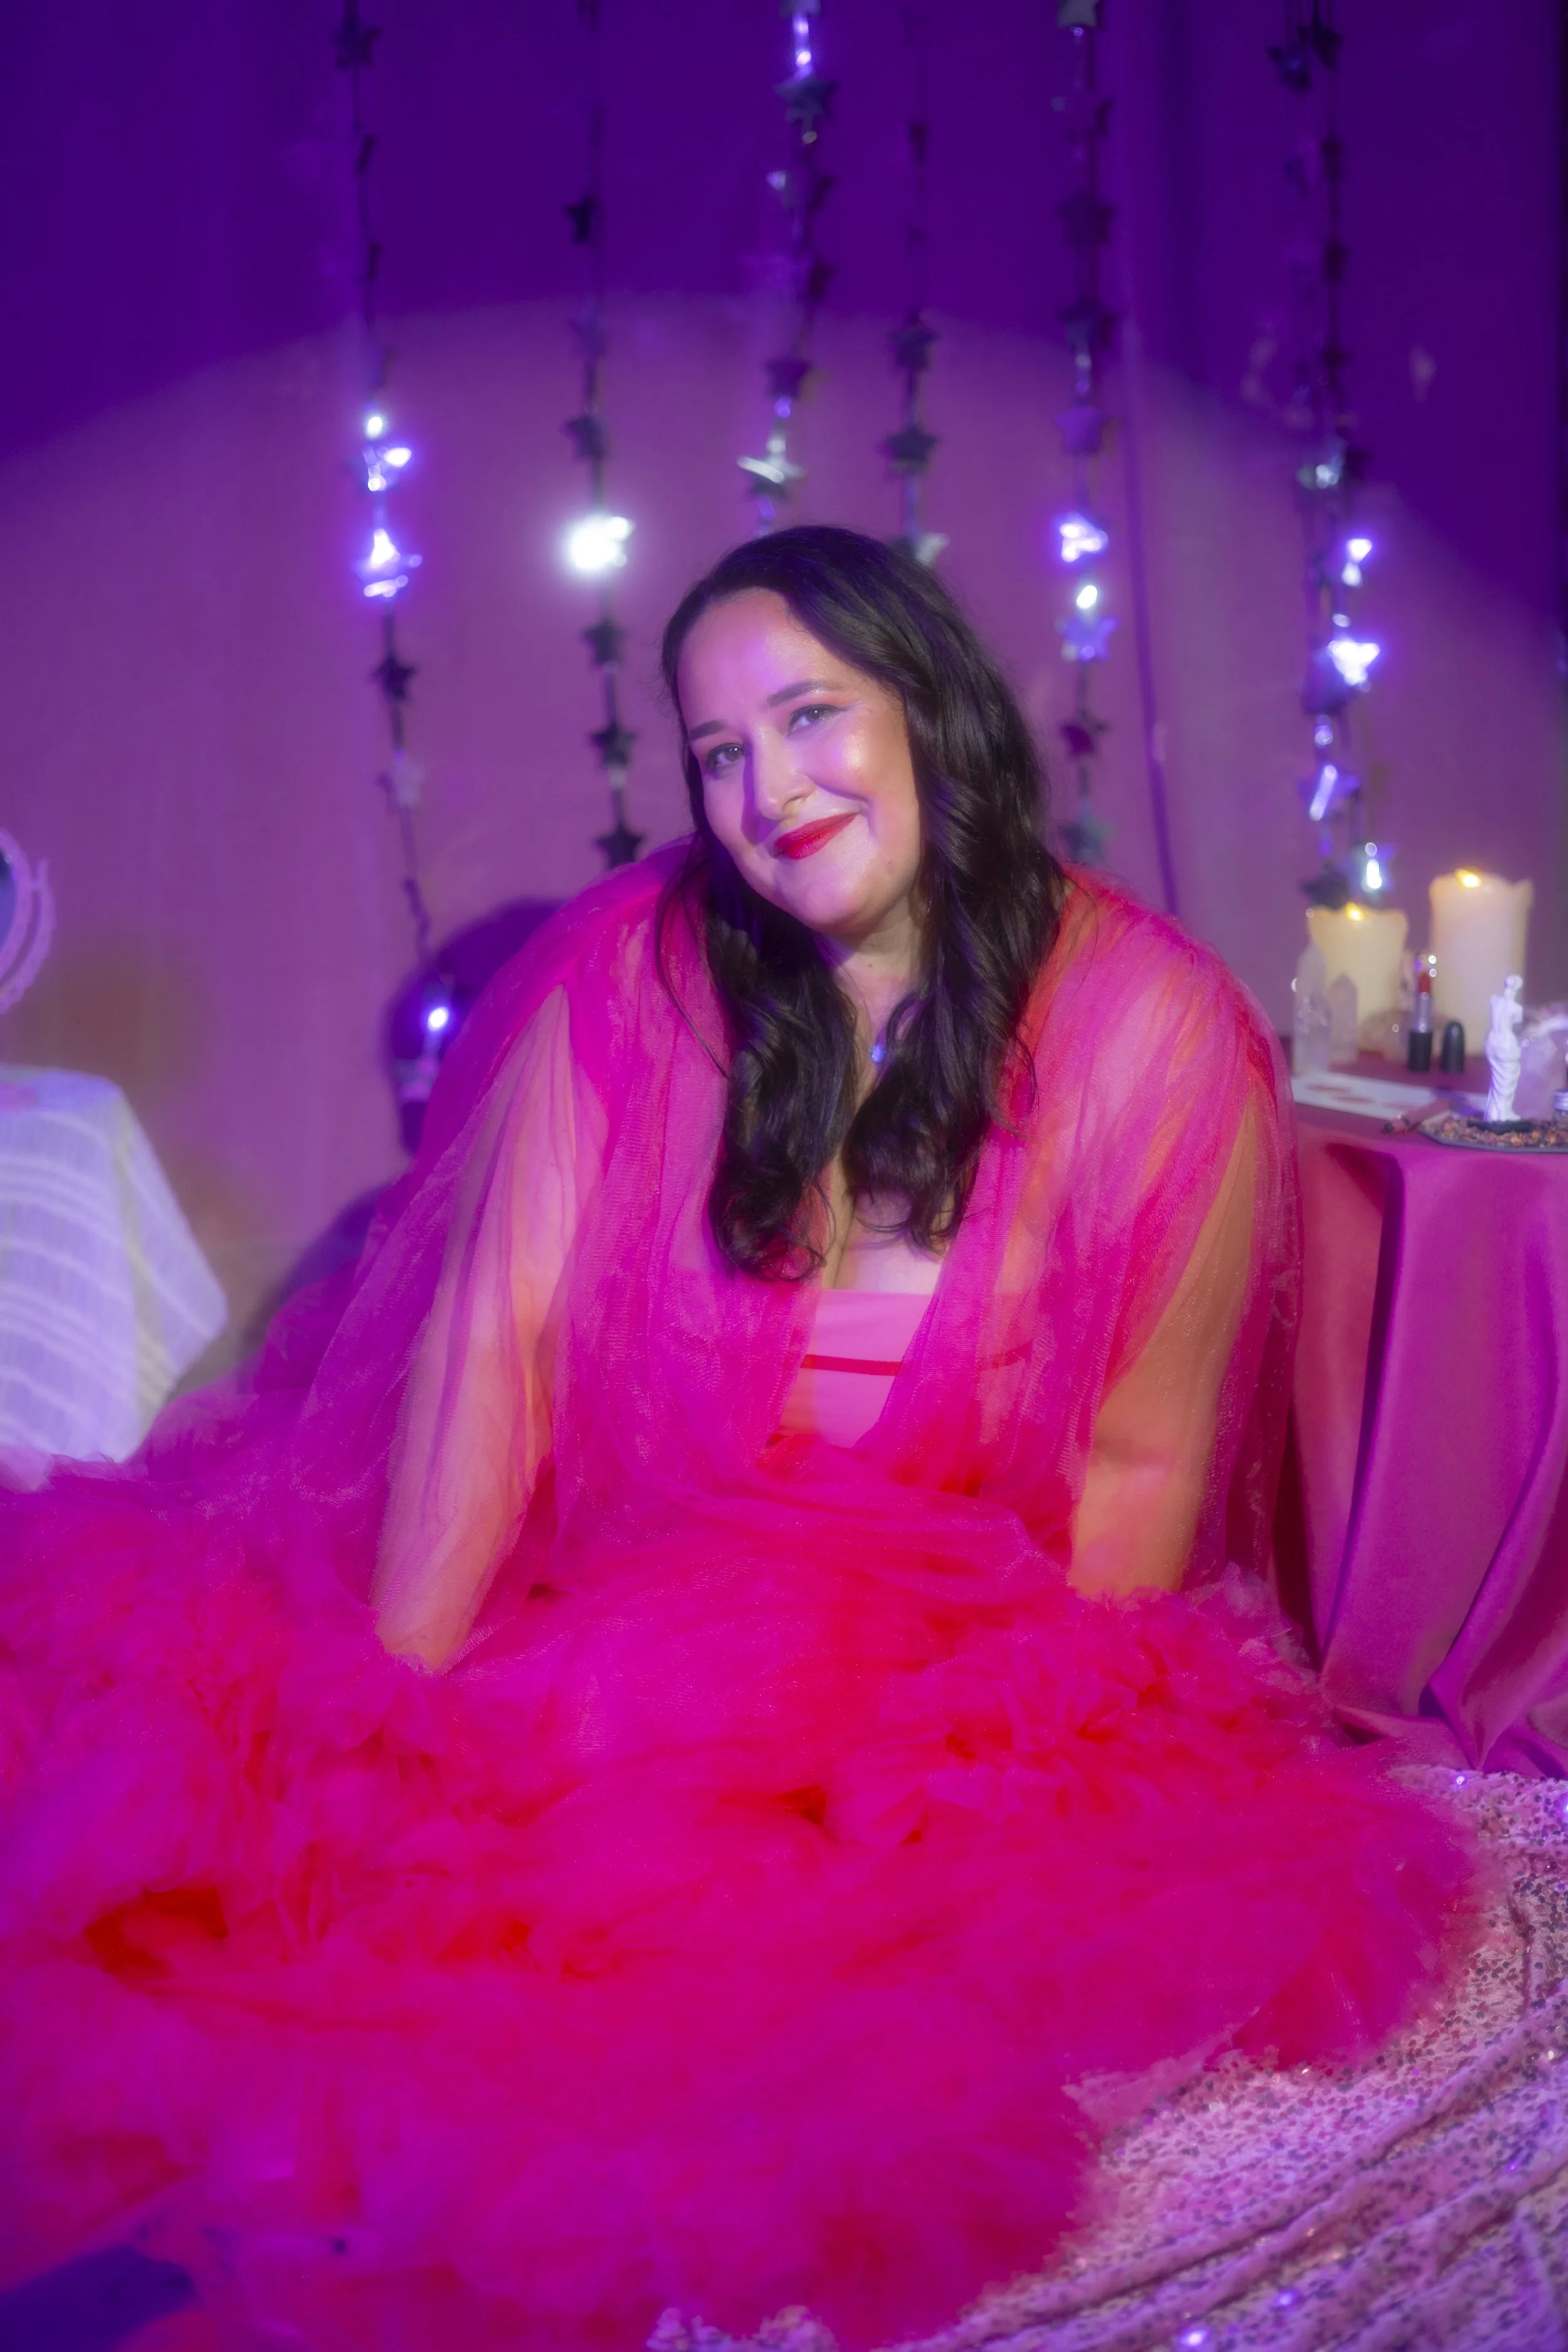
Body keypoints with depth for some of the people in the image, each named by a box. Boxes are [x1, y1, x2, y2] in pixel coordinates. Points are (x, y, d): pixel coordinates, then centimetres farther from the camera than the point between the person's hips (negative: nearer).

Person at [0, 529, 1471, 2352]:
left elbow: (1140, 1464, -5)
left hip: (960, 1650, 0)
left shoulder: (1154, 1032, -8)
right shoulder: (635, 968, -4)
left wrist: (1015, 1774, -15)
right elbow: (494, 1331, -10)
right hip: (592, 1582, 1)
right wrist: (400, 1698, -17)